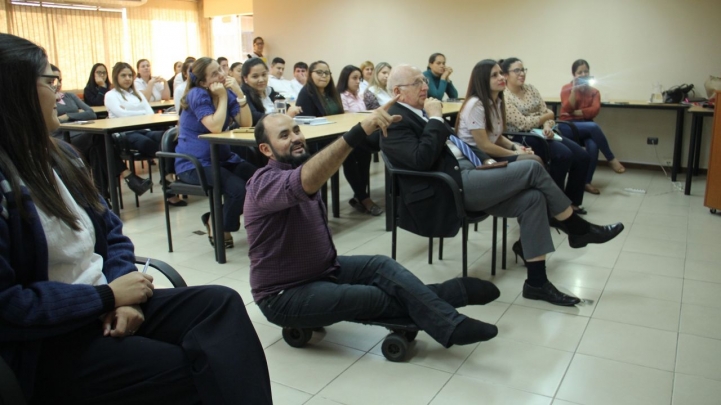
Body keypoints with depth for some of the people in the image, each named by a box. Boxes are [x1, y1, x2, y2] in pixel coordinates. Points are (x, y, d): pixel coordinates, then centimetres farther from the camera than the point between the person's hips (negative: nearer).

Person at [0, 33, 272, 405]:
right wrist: (108, 296, -16)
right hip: (45, 344, -7)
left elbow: (111, 231, 11)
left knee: (220, 303, -15)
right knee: (196, 375, -20)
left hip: (100, 305, 7)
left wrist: (123, 295, -6)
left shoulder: (56, 153, 10)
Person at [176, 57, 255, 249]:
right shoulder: (197, 95, -13)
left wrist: (240, 94, -16)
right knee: (238, 188, -28)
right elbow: (215, 127, -25)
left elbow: (247, 124, -6)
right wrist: (222, 98, -18)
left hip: (222, 158, 7)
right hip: (194, 163, -7)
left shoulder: (227, 93, 5)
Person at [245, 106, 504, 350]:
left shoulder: (300, 170, 6)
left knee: (382, 265, -15)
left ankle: (450, 323, -20)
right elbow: (307, 181, -45)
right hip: (285, 296, -8)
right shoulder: (264, 183, -24)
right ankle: (449, 324, -7)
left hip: (323, 269, 8)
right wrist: (360, 131, -55)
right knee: (378, 297, -21)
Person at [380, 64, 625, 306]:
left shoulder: (420, 112, 20)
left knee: (533, 199, -8)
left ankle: (537, 282, -2)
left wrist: (485, 160, 10)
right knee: (532, 169, -13)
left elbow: (455, 143, 26)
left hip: (465, 176, 9)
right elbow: (421, 160, -23)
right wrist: (435, 119, -14)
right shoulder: (395, 122, -9)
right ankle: (579, 230, 6)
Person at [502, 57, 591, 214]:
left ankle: (572, 201, 8)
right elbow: (523, 124, -18)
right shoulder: (503, 97, -11)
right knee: (564, 155, -28)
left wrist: (547, 127, -16)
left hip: (542, 133, 8)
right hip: (523, 138, -8)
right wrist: (547, 116, -4)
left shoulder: (531, 89, 12)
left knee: (582, 157, -6)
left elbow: (545, 112, 7)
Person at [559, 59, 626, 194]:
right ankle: (611, 159, -19)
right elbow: (567, 109, -12)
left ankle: (587, 182, -17)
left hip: (586, 127, 3)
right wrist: (574, 89, -15)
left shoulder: (594, 91, 11)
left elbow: (594, 110, -6)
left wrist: (575, 112, -11)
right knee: (594, 127, -34)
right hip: (568, 127, -3)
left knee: (593, 146, -31)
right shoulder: (566, 88, 5)